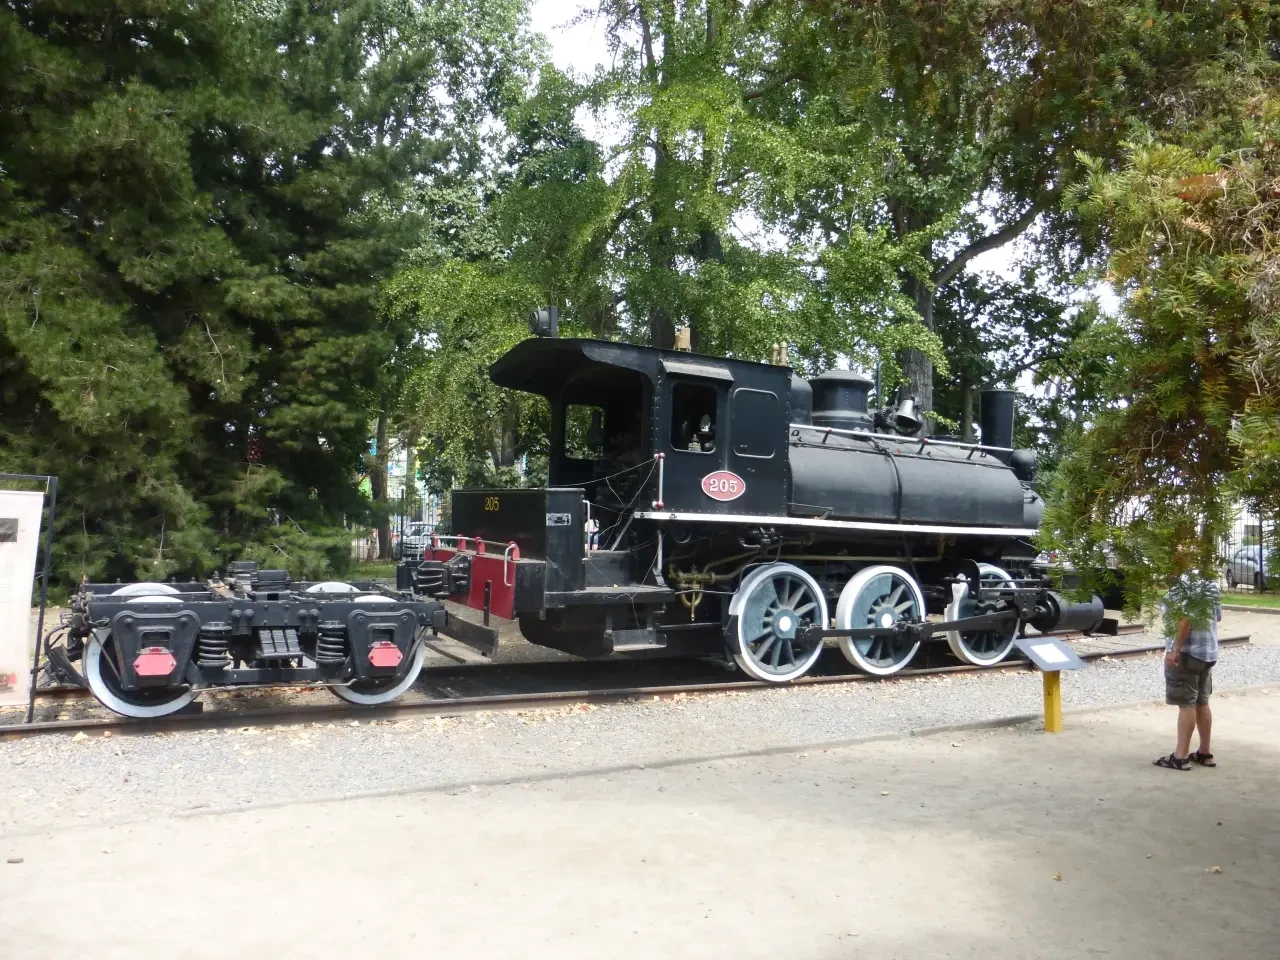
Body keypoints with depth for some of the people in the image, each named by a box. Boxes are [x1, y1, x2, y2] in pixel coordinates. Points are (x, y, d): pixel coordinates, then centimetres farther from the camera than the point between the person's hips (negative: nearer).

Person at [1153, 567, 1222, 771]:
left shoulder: (1185, 581, -18)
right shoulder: (1211, 581, 10)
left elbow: (1186, 618, -24)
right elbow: (1217, 616, 18)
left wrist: (1175, 649, -20)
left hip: (1187, 651, -9)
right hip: (1208, 650, 9)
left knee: (1186, 704, -4)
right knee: (1202, 702, 15)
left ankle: (1181, 756, 0)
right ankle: (1205, 753, 22)